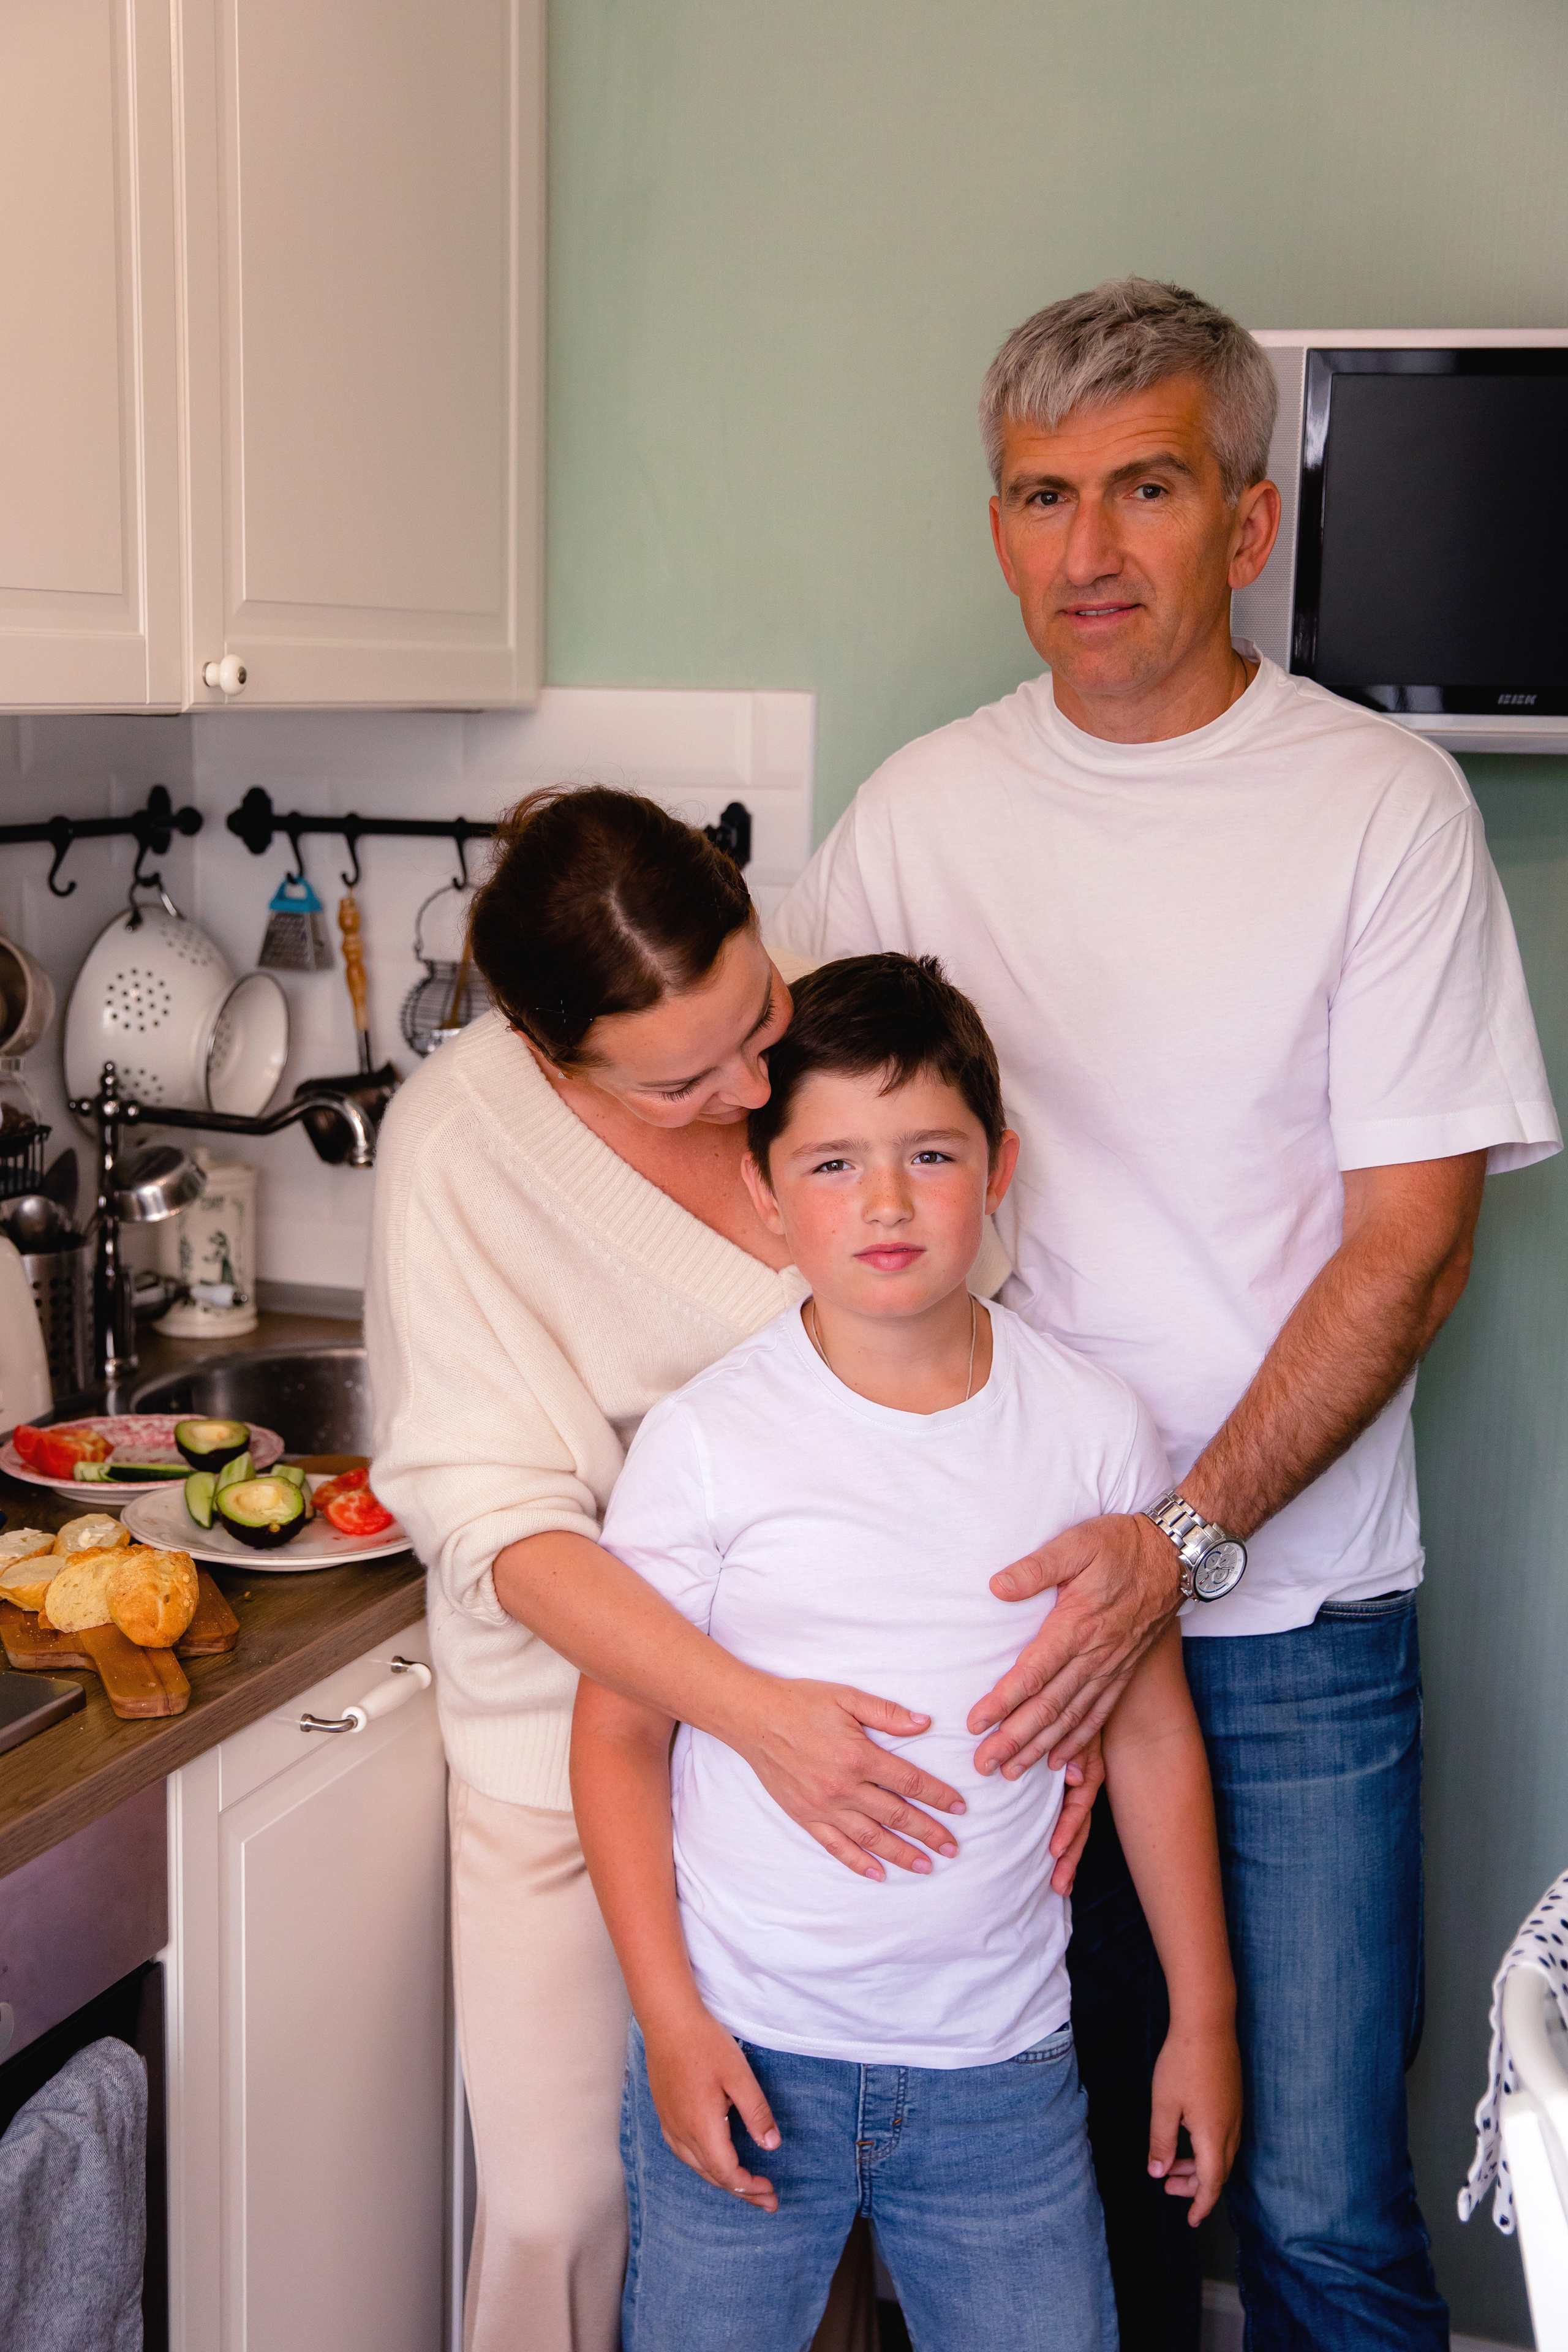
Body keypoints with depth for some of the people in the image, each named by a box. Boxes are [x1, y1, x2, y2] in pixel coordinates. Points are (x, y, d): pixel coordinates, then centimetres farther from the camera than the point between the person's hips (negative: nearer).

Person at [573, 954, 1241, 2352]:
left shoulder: (1094, 1427, -3)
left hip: (1003, 2073, 2)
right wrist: (671, 2023, -7)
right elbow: (619, 1737, -2)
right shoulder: (706, 1440, -9)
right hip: (744, 2053, -1)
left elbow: (1153, 1732, 6)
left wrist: (1203, 2019, 9)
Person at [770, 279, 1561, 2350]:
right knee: (1074, 2139, 15)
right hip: (1005, 1587, 3)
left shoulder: (1385, 806, -7)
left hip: (1291, 1616, -3)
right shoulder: (925, 808, 4)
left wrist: (1180, 1540, -19)